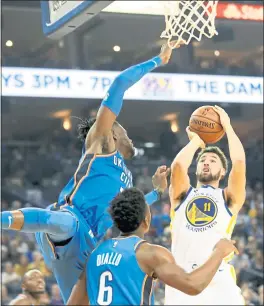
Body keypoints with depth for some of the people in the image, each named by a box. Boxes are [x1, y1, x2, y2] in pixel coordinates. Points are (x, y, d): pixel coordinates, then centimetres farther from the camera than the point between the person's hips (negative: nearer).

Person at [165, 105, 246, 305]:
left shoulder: (230, 198, 16)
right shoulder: (182, 195, 19)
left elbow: (239, 162, 0)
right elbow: (178, 165, -1)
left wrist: (227, 126, 11)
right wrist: (196, 140, 15)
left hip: (219, 281, -1)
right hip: (182, 281, 1)